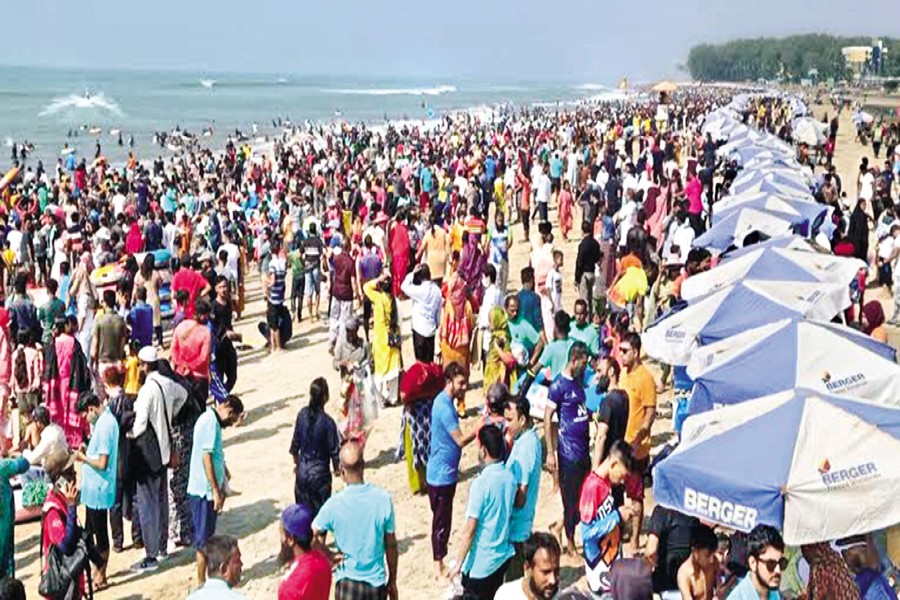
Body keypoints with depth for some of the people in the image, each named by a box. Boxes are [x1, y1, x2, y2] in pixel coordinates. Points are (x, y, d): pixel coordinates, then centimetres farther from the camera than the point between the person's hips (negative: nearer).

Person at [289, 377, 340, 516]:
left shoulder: (302, 414, -6)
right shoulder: (327, 421, -20)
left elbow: (295, 442, 5)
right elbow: (334, 449, -12)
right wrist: (337, 468, 6)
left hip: (302, 472, 5)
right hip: (320, 474, -5)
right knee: (320, 511, 7)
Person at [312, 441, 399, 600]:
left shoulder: (334, 504, -16)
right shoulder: (383, 499, -12)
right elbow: (391, 545, -4)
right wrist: (392, 581, 7)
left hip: (347, 583, -1)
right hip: (377, 582, 1)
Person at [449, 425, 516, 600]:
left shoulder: (481, 483, -22)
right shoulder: (510, 477, -2)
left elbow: (470, 529, -20)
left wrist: (458, 563, -12)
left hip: (480, 562, -7)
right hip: (503, 555, 7)